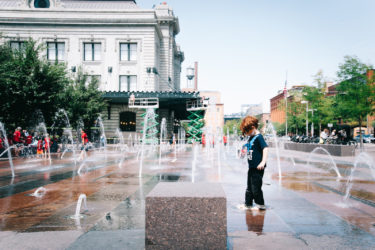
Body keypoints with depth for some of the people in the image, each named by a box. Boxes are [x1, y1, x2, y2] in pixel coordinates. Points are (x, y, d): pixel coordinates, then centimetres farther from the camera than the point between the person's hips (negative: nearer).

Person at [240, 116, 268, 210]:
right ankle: (248, 204, 28)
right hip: (251, 166, 9)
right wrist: (244, 152, 16)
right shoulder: (250, 138, 12)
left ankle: (260, 205, 13)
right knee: (249, 187, 17)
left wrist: (263, 162, -30)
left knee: (256, 186, -2)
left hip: (258, 167, -9)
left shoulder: (258, 137, -14)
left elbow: (265, 148, -23)